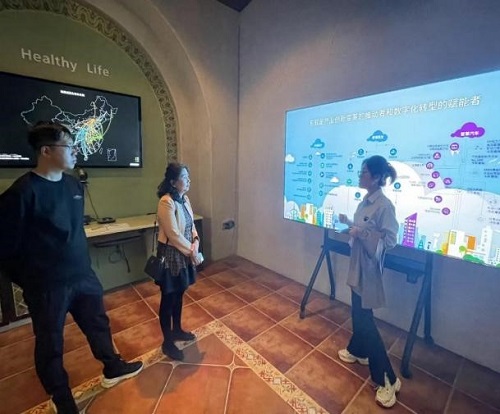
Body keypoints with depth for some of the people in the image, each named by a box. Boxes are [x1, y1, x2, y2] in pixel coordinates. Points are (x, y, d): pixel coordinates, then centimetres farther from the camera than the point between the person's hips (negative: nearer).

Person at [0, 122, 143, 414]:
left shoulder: (74, 185, 2)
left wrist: (84, 264, 16)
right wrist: (28, 281, -3)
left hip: (84, 275, 6)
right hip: (48, 285, -6)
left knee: (98, 324, 21)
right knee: (51, 344, 16)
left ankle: (112, 369, 46)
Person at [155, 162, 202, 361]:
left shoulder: (184, 199, 6)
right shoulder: (166, 202, -21)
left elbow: (191, 225, 9)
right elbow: (173, 234, -23)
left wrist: (195, 243, -8)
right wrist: (192, 252, -15)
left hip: (184, 254, 8)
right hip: (171, 255, -8)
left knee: (179, 294, 21)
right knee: (168, 298, 7)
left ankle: (177, 330, 42)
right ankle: (167, 343, 26)